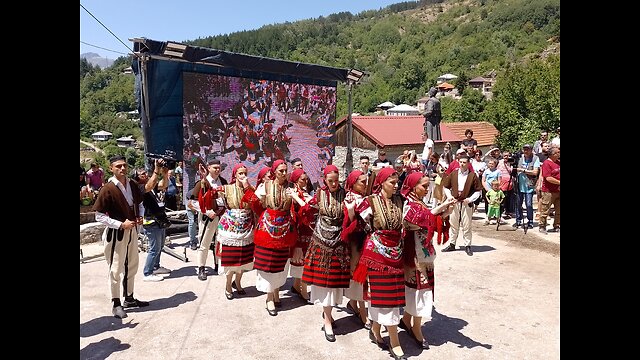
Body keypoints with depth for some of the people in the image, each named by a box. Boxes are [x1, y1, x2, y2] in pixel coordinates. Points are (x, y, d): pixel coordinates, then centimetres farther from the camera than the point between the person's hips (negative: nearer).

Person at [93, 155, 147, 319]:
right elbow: (99, 216, -14)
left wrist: (141, 216, -3)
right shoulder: (108, 189, -16)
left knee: (132, 266, 17)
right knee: (116, 270, 2)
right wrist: (121, 225, -21)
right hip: (115, 233, -6)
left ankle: (129, 298, 33)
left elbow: (140, 204, 16)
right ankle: (116, 304, 17)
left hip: (132, 230, 6)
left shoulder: (133, 185, 1)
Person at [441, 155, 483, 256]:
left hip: (467, 203, -3)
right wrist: (449, 196, -4)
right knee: (454, 225, 11)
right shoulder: (453, 174, 5)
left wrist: (470, 199, -12)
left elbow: (478, 190, -1)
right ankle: (452, 244, 20)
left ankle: (467, 246, 13)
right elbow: (446, 186, 11)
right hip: (454, 202, 3)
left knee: (466, 226, 3)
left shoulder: (472, 175, -2)